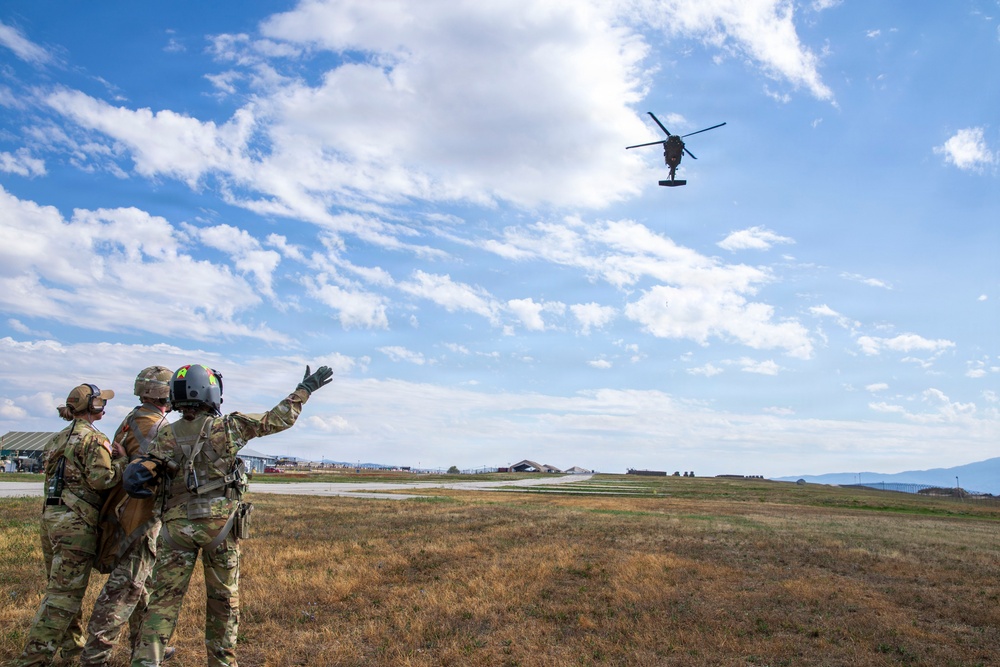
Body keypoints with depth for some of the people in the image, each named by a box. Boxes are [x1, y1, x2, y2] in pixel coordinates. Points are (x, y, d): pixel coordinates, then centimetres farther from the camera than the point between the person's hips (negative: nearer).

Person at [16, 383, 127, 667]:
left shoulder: (58, 439, 17)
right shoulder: (93, 438, -10)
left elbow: (58, 477, 16)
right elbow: (101, 478, -18)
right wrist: (124, 460, -5)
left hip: (51, 516, 9)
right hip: (76, 521, -9)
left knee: (61, 587, 17)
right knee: (65, 593, -5)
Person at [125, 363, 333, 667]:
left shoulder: (167, 437, 2)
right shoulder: (228, 427, -6)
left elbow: (136, 477, -4)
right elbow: (279, 419, -1)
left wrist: (161, 481, 15)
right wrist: (305, 389, 10)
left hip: (177, 526, 2)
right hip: (220, 526, -2)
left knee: (164, 598, 6)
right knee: (223, 599, 11)